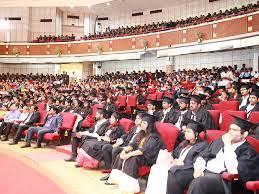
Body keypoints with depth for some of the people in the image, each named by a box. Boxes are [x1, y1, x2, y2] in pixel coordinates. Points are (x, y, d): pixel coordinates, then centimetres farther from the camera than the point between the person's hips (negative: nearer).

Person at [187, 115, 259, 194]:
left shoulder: (249, 151, -2)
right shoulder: (219, 141, 17)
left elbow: (234, 170, -17)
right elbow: (203, 156, 17)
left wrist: (227, 146, -13)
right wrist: (198, 168, -4)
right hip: (204, 172, 6)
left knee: (197, 183, -35)